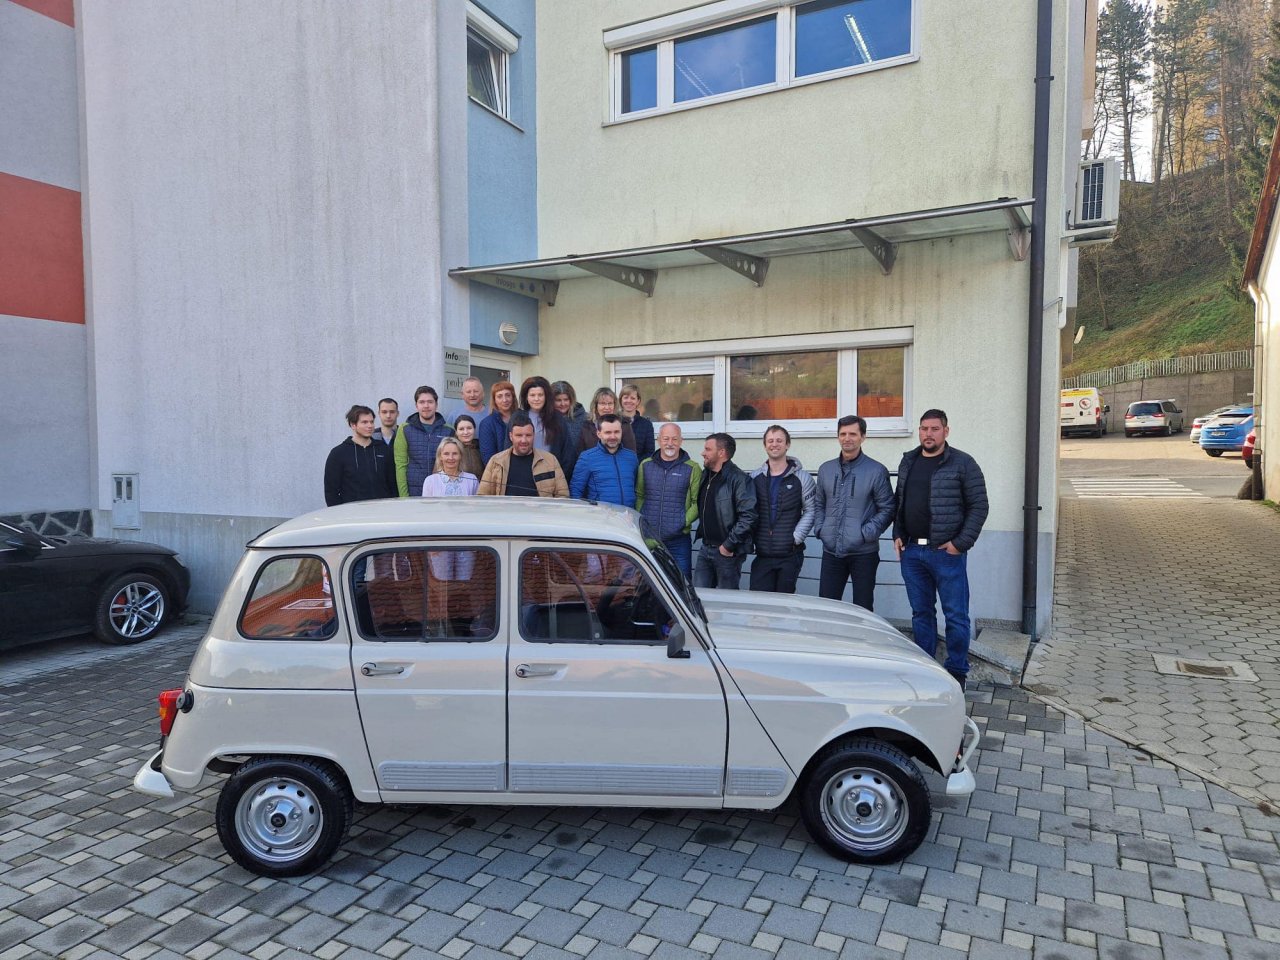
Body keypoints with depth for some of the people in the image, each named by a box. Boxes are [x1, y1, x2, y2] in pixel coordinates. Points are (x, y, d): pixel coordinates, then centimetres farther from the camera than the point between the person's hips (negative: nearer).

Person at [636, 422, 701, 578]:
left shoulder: (692, 468, 1)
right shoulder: (645, 465, 9)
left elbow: (697, 502, -1)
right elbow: (639, 496, 14)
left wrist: (684, 521, -13)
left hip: (678, 539, -2)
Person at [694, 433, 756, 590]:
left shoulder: (739, 479, -14)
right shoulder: (705, 475, 12)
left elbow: (748, 516, -22)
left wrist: (729, 545, -19)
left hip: (728, 552, -7)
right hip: (705, 549, 7)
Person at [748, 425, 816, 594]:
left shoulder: (801, 477, 1)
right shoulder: (754, 478, 9)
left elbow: (810, 511, 0)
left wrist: (796, 537, -9)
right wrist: (751, 537, 0)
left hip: (790, 554, -2)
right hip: (762, 554, 2)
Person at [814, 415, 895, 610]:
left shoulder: (876, 471, -3)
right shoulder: (825, 469, 11)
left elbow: (887, 509, -4)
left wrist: (866, 533, -13)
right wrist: (820, 528, 2)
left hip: (864, 552, -4)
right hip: (831, 551, 4)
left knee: (863, 607, 5)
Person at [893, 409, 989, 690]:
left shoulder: (963, 463, -5)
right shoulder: (908, 461, 12)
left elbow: (979, 506, -7)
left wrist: (961, 543, -12)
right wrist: (898, 535, 9)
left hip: (946, 552, -5)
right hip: (911, 551, 5)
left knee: (956, 615, 2)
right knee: (921, 613, 13)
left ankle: (956, 671, 15)